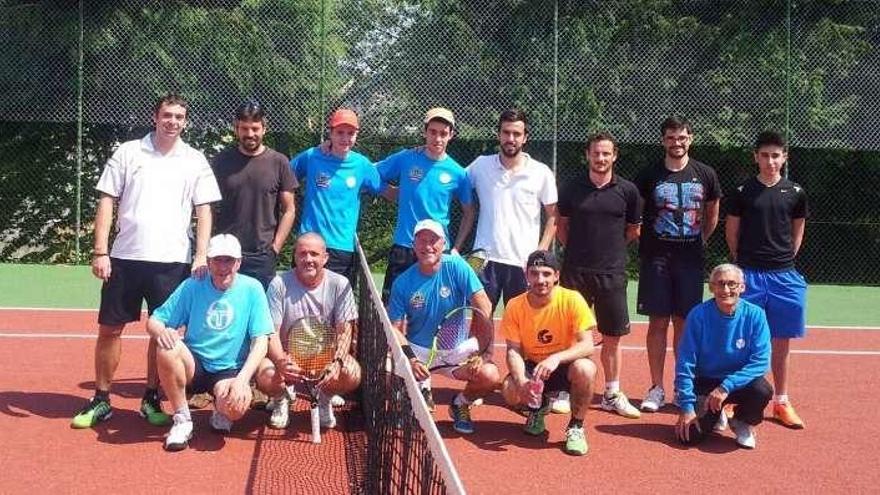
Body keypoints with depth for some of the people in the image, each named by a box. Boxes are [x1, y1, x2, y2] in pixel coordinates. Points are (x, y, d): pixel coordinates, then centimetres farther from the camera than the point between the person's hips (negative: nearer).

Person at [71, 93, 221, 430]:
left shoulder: (195, 161, 5)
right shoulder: (127, 153, 4)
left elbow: (204, 211, 3)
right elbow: (106, 202, 3)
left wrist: (201, 256, -7)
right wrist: (100, 252, -4)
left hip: (172, 260, 0)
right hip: (125, 256, 1)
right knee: (109, 328, 5)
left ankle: (151, 399, 20)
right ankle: (101, 400, 18)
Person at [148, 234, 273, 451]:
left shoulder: (252, 289, -5)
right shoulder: (192, 287, -1)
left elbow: (260, 341, -9)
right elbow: (154, 321, 0)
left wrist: (242, 379, -24)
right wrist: (162, 331, -26)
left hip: (230, 371, -2)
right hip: (193, 365, 2)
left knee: (236, 405, -35)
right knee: (168, 349, -31)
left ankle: (221, 413, 7)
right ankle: (182, 421, -11)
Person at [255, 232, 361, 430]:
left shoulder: (340, 285, -6)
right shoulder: (279, 284, -10)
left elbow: (344, 332, -7)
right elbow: (271, 332, -12)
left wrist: (337, 362, -26)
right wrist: (281, 362, -32)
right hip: (287, 355, -1)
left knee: (352, 374, -29)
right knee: (265, 376, -32)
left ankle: (324, 398, 9)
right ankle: (282, 398, 9)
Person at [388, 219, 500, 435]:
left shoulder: (456, 266, -12)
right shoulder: (403, 283, -7)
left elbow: (483, 308, -16)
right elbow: (395, 328, -8)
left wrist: (485, 350, -24)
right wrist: (411, 359, -25)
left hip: (457, 346, -1)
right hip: (419, 349, 1)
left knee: (490, 376, -28)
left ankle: (461, 404, 10)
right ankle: (422, 388, 13)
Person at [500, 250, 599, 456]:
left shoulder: (572, 300, -17)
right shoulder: (515, 306, -11)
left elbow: (587, 345, -23)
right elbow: (514, 351, -12)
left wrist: (556, 358, -41)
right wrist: (521, 381, -32)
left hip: (565, 366, -2)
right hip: (532, 367, 2)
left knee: (585, 369, -36)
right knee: (510, 390, -29)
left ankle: (576, 427, -9)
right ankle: (538, 407, 11)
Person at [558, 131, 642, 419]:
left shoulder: (627, 190, 0)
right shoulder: (572, 189, 2)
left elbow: (634, 230, 11)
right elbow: (562, 225, 14)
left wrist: (611, 248, 10)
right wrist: (576, 250, 7)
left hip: (612, 273, 0)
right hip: (576, 271, 0)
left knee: (612, 336, 7)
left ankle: (612, 394, 18)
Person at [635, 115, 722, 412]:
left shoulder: (705, 175, 3)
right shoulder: (649, 175, -1)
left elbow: (712, 214, 15)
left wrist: (699, 241, 12)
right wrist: (642, 239, 2)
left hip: (690, 259, 1)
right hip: (656, 258, -1)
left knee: (684, 323, 6)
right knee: (658, 323, 2)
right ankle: (657, 388, 10)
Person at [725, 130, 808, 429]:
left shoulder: (795, 193, 4)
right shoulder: (743, 192, -1)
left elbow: (797, 233, 15)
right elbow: (732, 233, 6)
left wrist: (783, 260, 9)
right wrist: (744, 262, 6)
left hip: (784, 276, 2)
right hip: (749, 275, -2)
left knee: (781, 343, 8)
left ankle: (781, 402, 18)